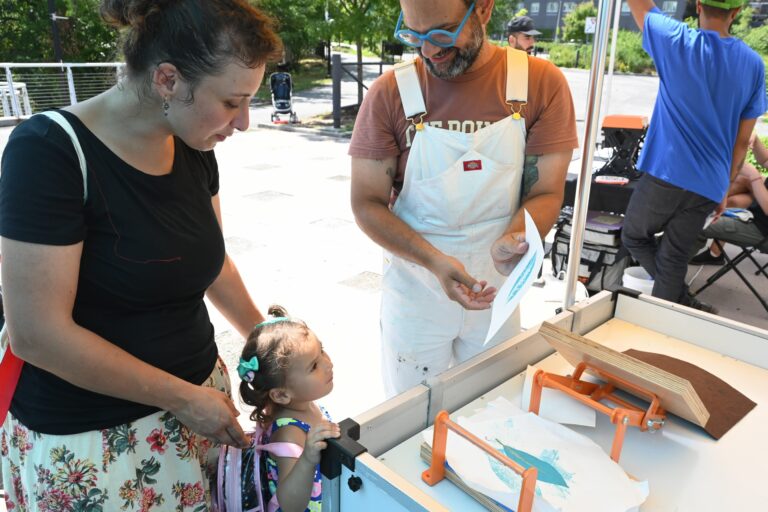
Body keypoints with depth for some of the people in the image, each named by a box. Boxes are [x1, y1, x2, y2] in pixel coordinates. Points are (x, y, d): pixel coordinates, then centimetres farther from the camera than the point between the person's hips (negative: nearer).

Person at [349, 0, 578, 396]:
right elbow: (367, 204, -11)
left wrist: (514, 240, -29)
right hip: (416, 290, -1)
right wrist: (435, 261, -26)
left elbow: (545, 192, -6)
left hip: (496, 289, 2)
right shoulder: (389, 93, -11)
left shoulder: (541, 83, -8)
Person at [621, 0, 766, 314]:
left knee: (634, 237, 17)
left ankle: (684, 304, 10)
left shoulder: (677, 43, -8)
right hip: (708, 186, 4)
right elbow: (742, 141, 8)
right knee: (674, 258, 11)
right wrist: (724, 188, 17)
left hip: (665, 176, -3)